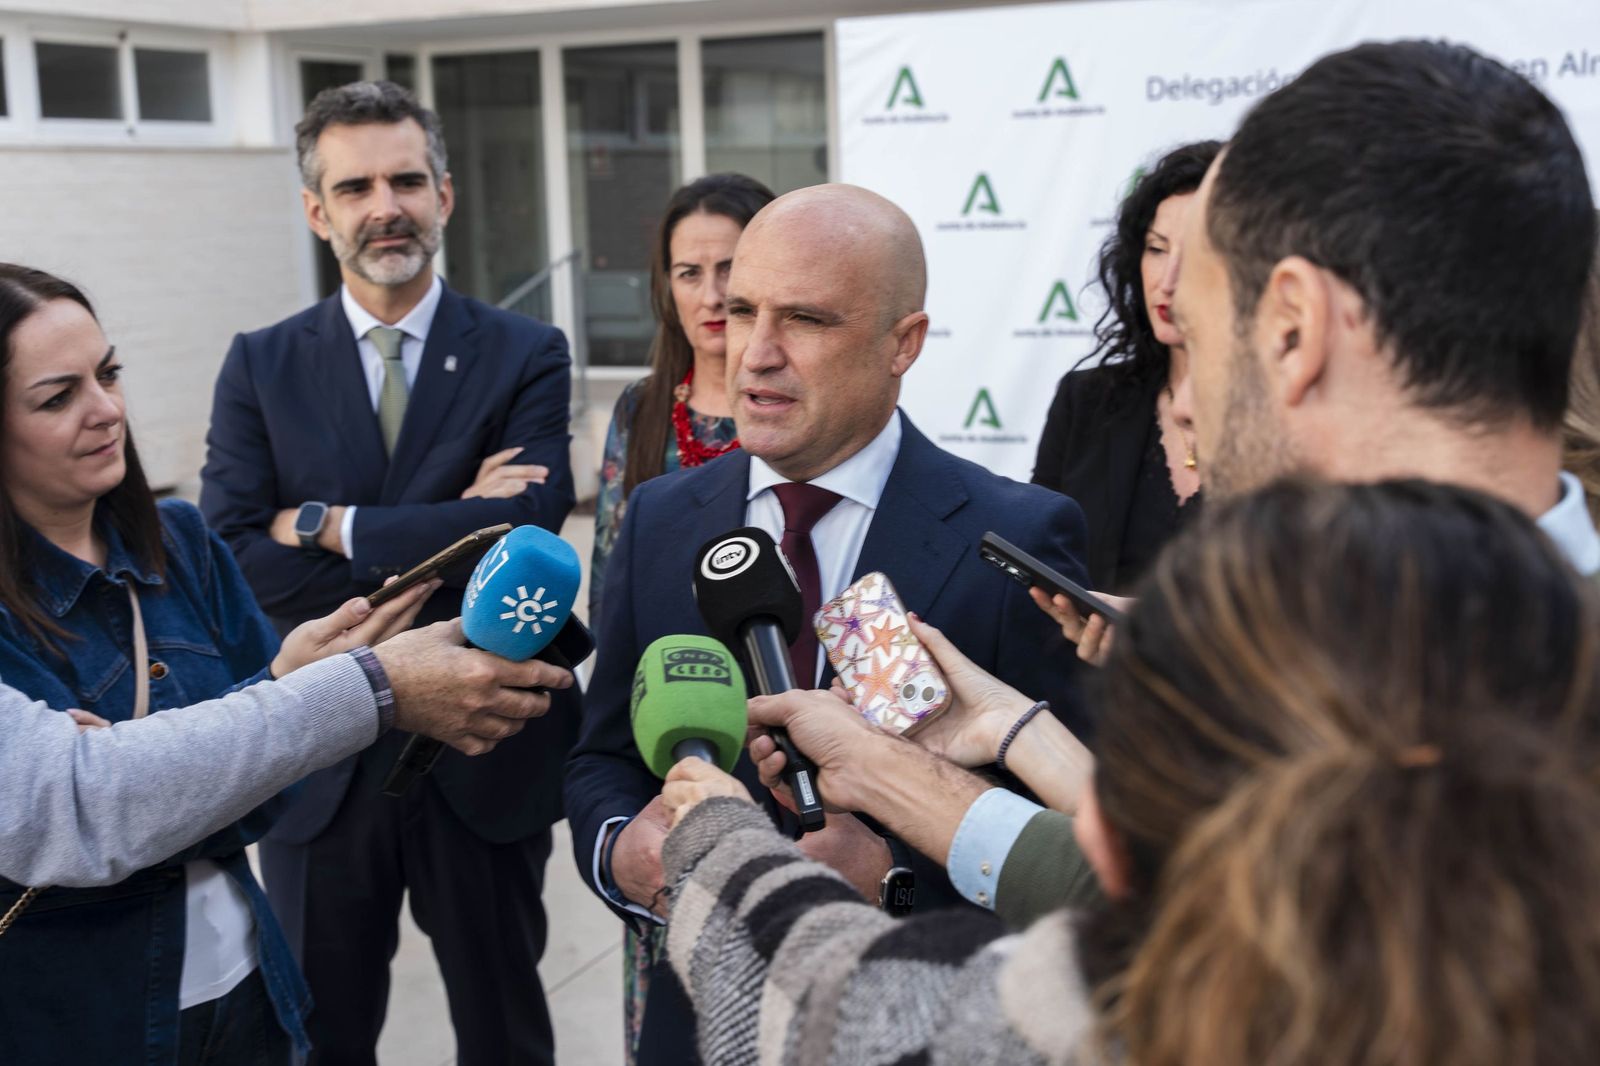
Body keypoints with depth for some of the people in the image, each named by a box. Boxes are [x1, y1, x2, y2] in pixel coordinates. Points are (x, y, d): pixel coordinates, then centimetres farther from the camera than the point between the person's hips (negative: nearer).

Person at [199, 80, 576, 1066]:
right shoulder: (262, 365, 0)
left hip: (486, 758, -1)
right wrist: (444, 537, -18)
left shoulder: (527, 356, -4)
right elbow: (230, 560, -11)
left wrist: (326, 525, -14)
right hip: (316, 761, 2)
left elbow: (524, 532, -19)